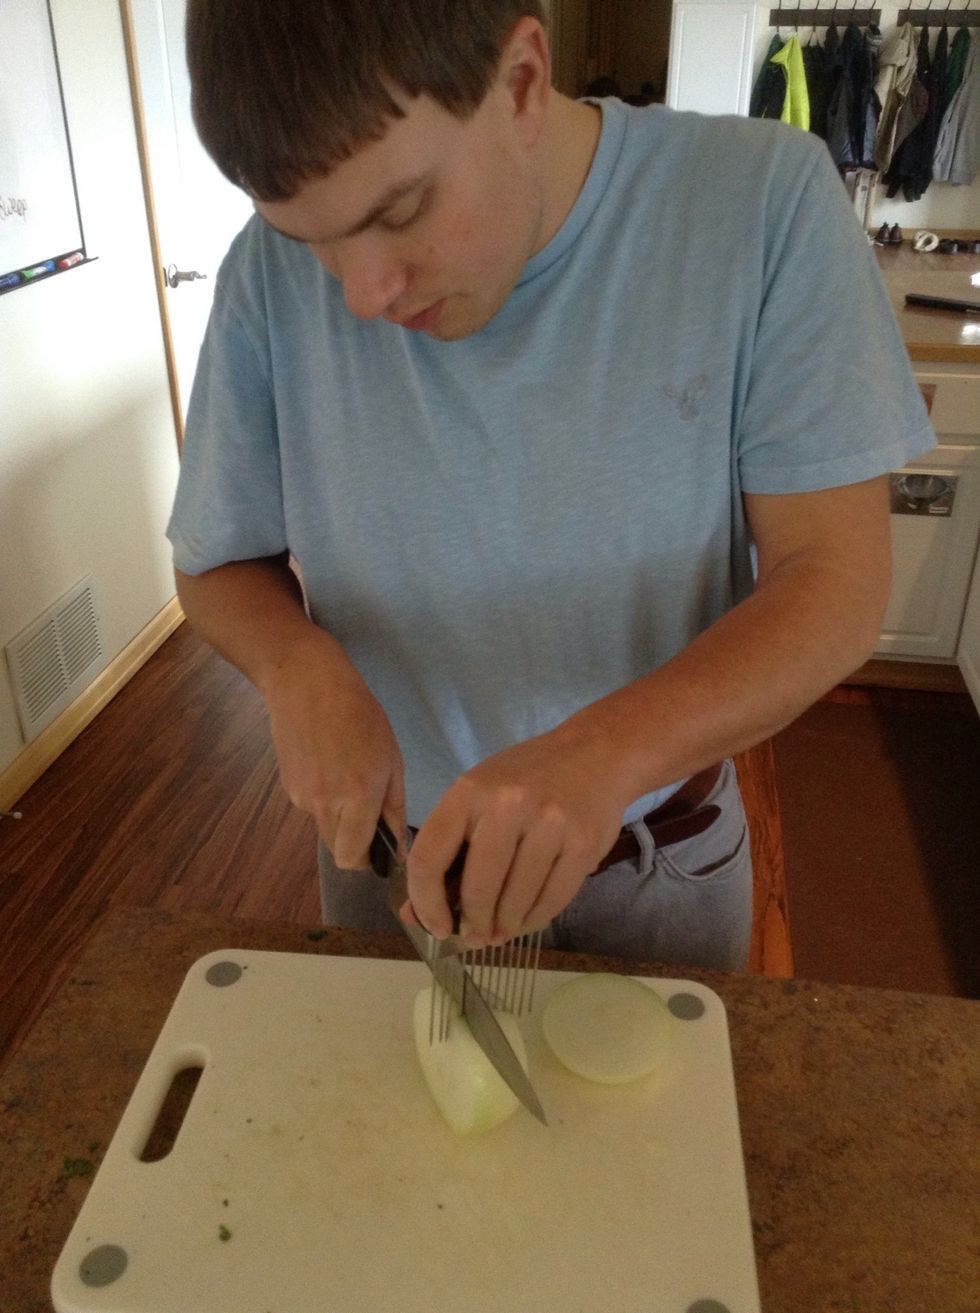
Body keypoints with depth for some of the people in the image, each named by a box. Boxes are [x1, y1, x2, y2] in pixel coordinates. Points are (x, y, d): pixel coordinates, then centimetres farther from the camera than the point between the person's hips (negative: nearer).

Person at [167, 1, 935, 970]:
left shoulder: (766, 202, -20)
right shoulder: (273, 272, -16)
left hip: (663, 856, 0)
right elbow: (220, 564, -5)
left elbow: (839, 579, -20)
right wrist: (300, 665, -27)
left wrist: (607, 750, -36)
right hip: (391, 843, 1)